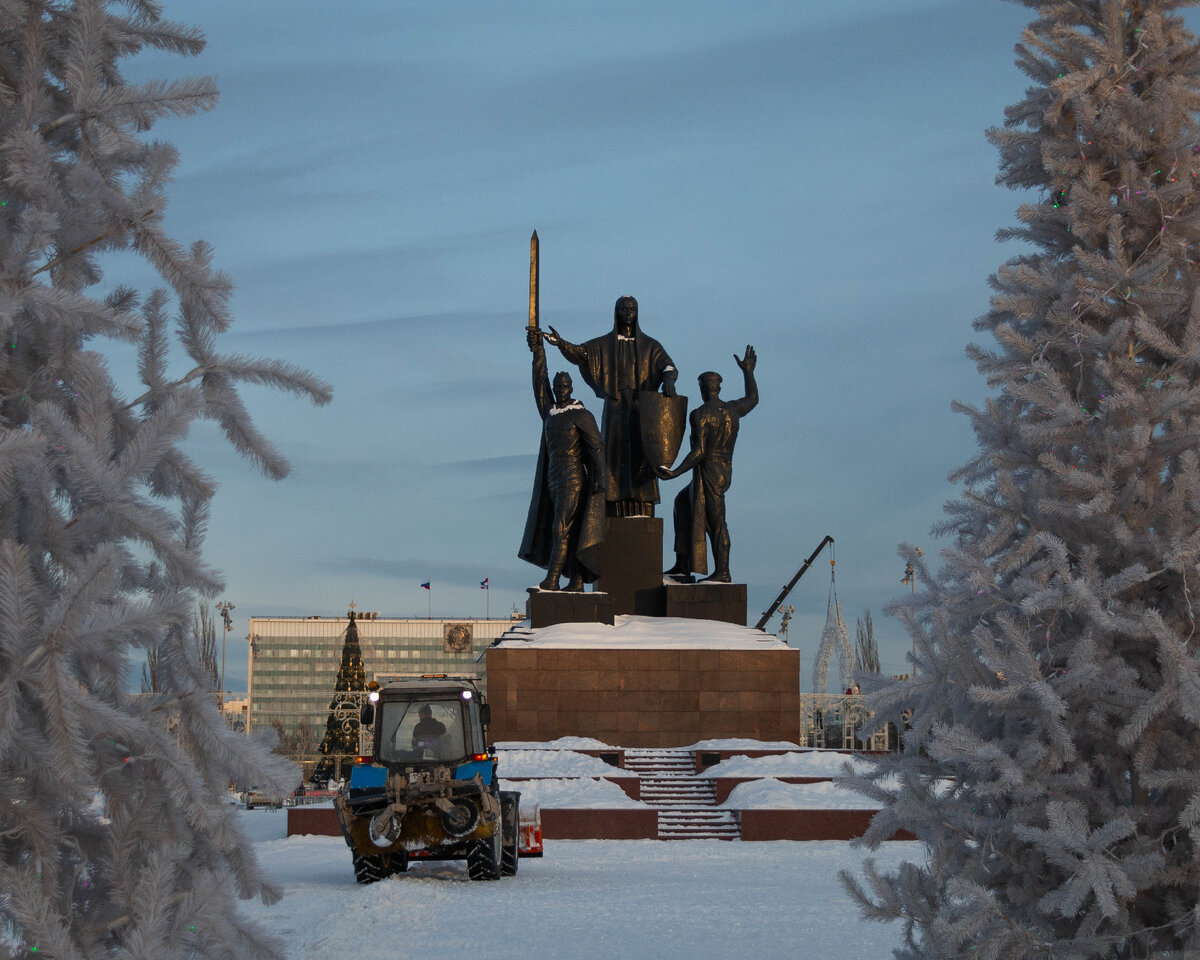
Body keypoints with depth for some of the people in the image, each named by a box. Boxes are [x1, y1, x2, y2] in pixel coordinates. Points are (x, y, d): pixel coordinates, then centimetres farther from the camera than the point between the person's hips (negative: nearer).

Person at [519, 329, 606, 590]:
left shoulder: (582, 416, -5)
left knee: (561, 529, -12)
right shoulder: (550, 412, 14)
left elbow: (596, 447, -10)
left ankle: (551, 579, -15)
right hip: (553, 478, 7)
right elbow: (540, 381, 8)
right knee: (570, 531, 6)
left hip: (573, 479, -7)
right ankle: (576, 582, 7)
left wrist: (600, 477, -20)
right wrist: (537, 349, -1)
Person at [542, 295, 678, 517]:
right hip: (615, 409, 0)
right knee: (615, 455, -7)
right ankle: (615, 512, -8)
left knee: (640, 455, -7)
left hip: (640, 410, 0)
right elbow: (578, 353, -8)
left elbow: (669, 366, -7)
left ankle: (642, 510, -9)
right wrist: (560, 343, -29)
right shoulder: (604, 344, 9)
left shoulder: (650, 345, 8)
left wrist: (669, 381, -32)